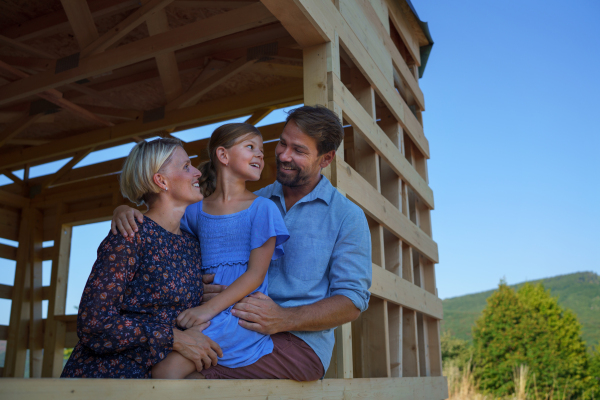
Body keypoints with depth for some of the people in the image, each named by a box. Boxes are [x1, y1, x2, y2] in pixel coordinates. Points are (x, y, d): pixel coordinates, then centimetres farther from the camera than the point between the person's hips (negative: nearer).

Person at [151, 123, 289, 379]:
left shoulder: (262, 208, 2)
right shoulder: (196, 211, 14)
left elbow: (256, 274, -6)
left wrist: (210, 308, -16)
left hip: (241, 312, -4)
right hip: (204, 313, 5)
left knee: (166, 370, -23)